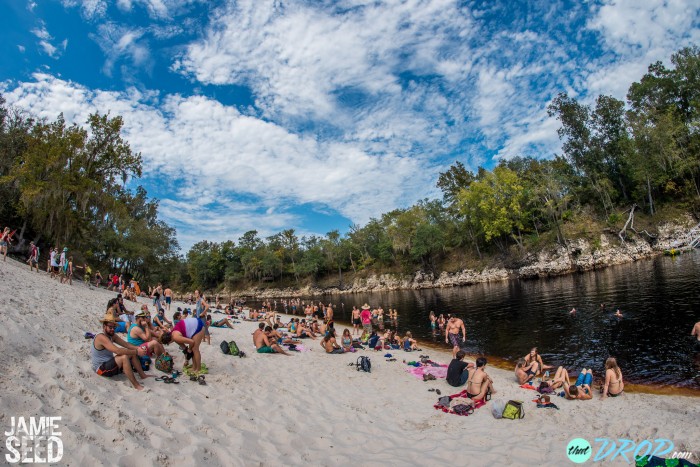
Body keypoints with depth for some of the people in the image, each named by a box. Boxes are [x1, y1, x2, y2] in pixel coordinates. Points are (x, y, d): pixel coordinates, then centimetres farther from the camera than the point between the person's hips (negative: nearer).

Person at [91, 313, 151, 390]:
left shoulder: (112, 336, 7)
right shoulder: (101, 337, -23)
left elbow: (126, 344, -2)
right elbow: (118, 351, -33)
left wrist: (138, 348, -21)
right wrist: (136, 352, -31)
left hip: (109, 363, 10)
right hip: (101, 368, -10)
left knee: (132, 353, 0)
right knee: (124, 357, -31)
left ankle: (142, 375, 4)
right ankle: (136, 385, -32)